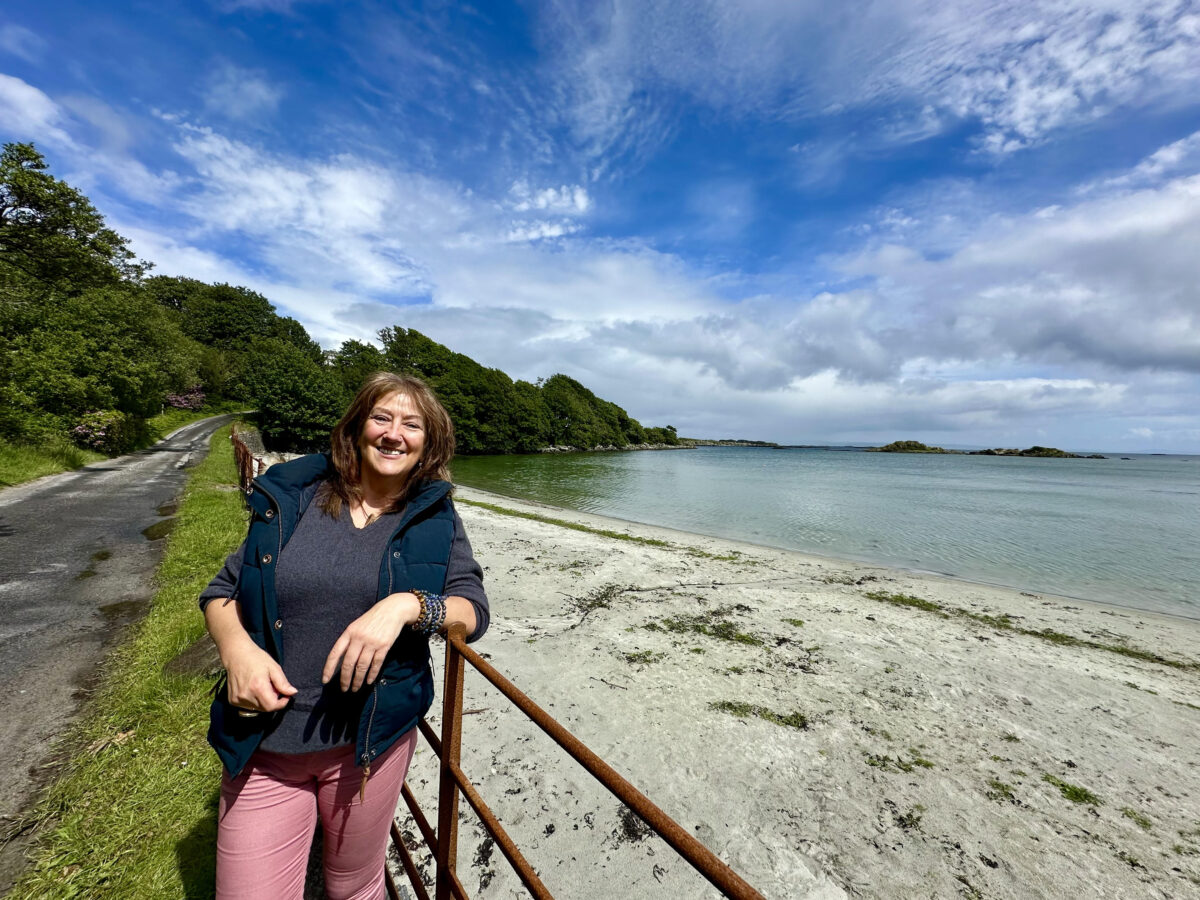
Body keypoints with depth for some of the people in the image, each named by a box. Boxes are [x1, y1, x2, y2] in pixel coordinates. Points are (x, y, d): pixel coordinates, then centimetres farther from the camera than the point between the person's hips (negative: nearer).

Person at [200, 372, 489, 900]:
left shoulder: (436, 519, -5)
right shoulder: (292, 499, -2)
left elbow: (474, 611, -9)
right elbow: (221, 592, 6)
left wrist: (407, 605, -27)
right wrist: (236, 646, -14)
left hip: (369, 741, 0)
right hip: (264, 746, 1)